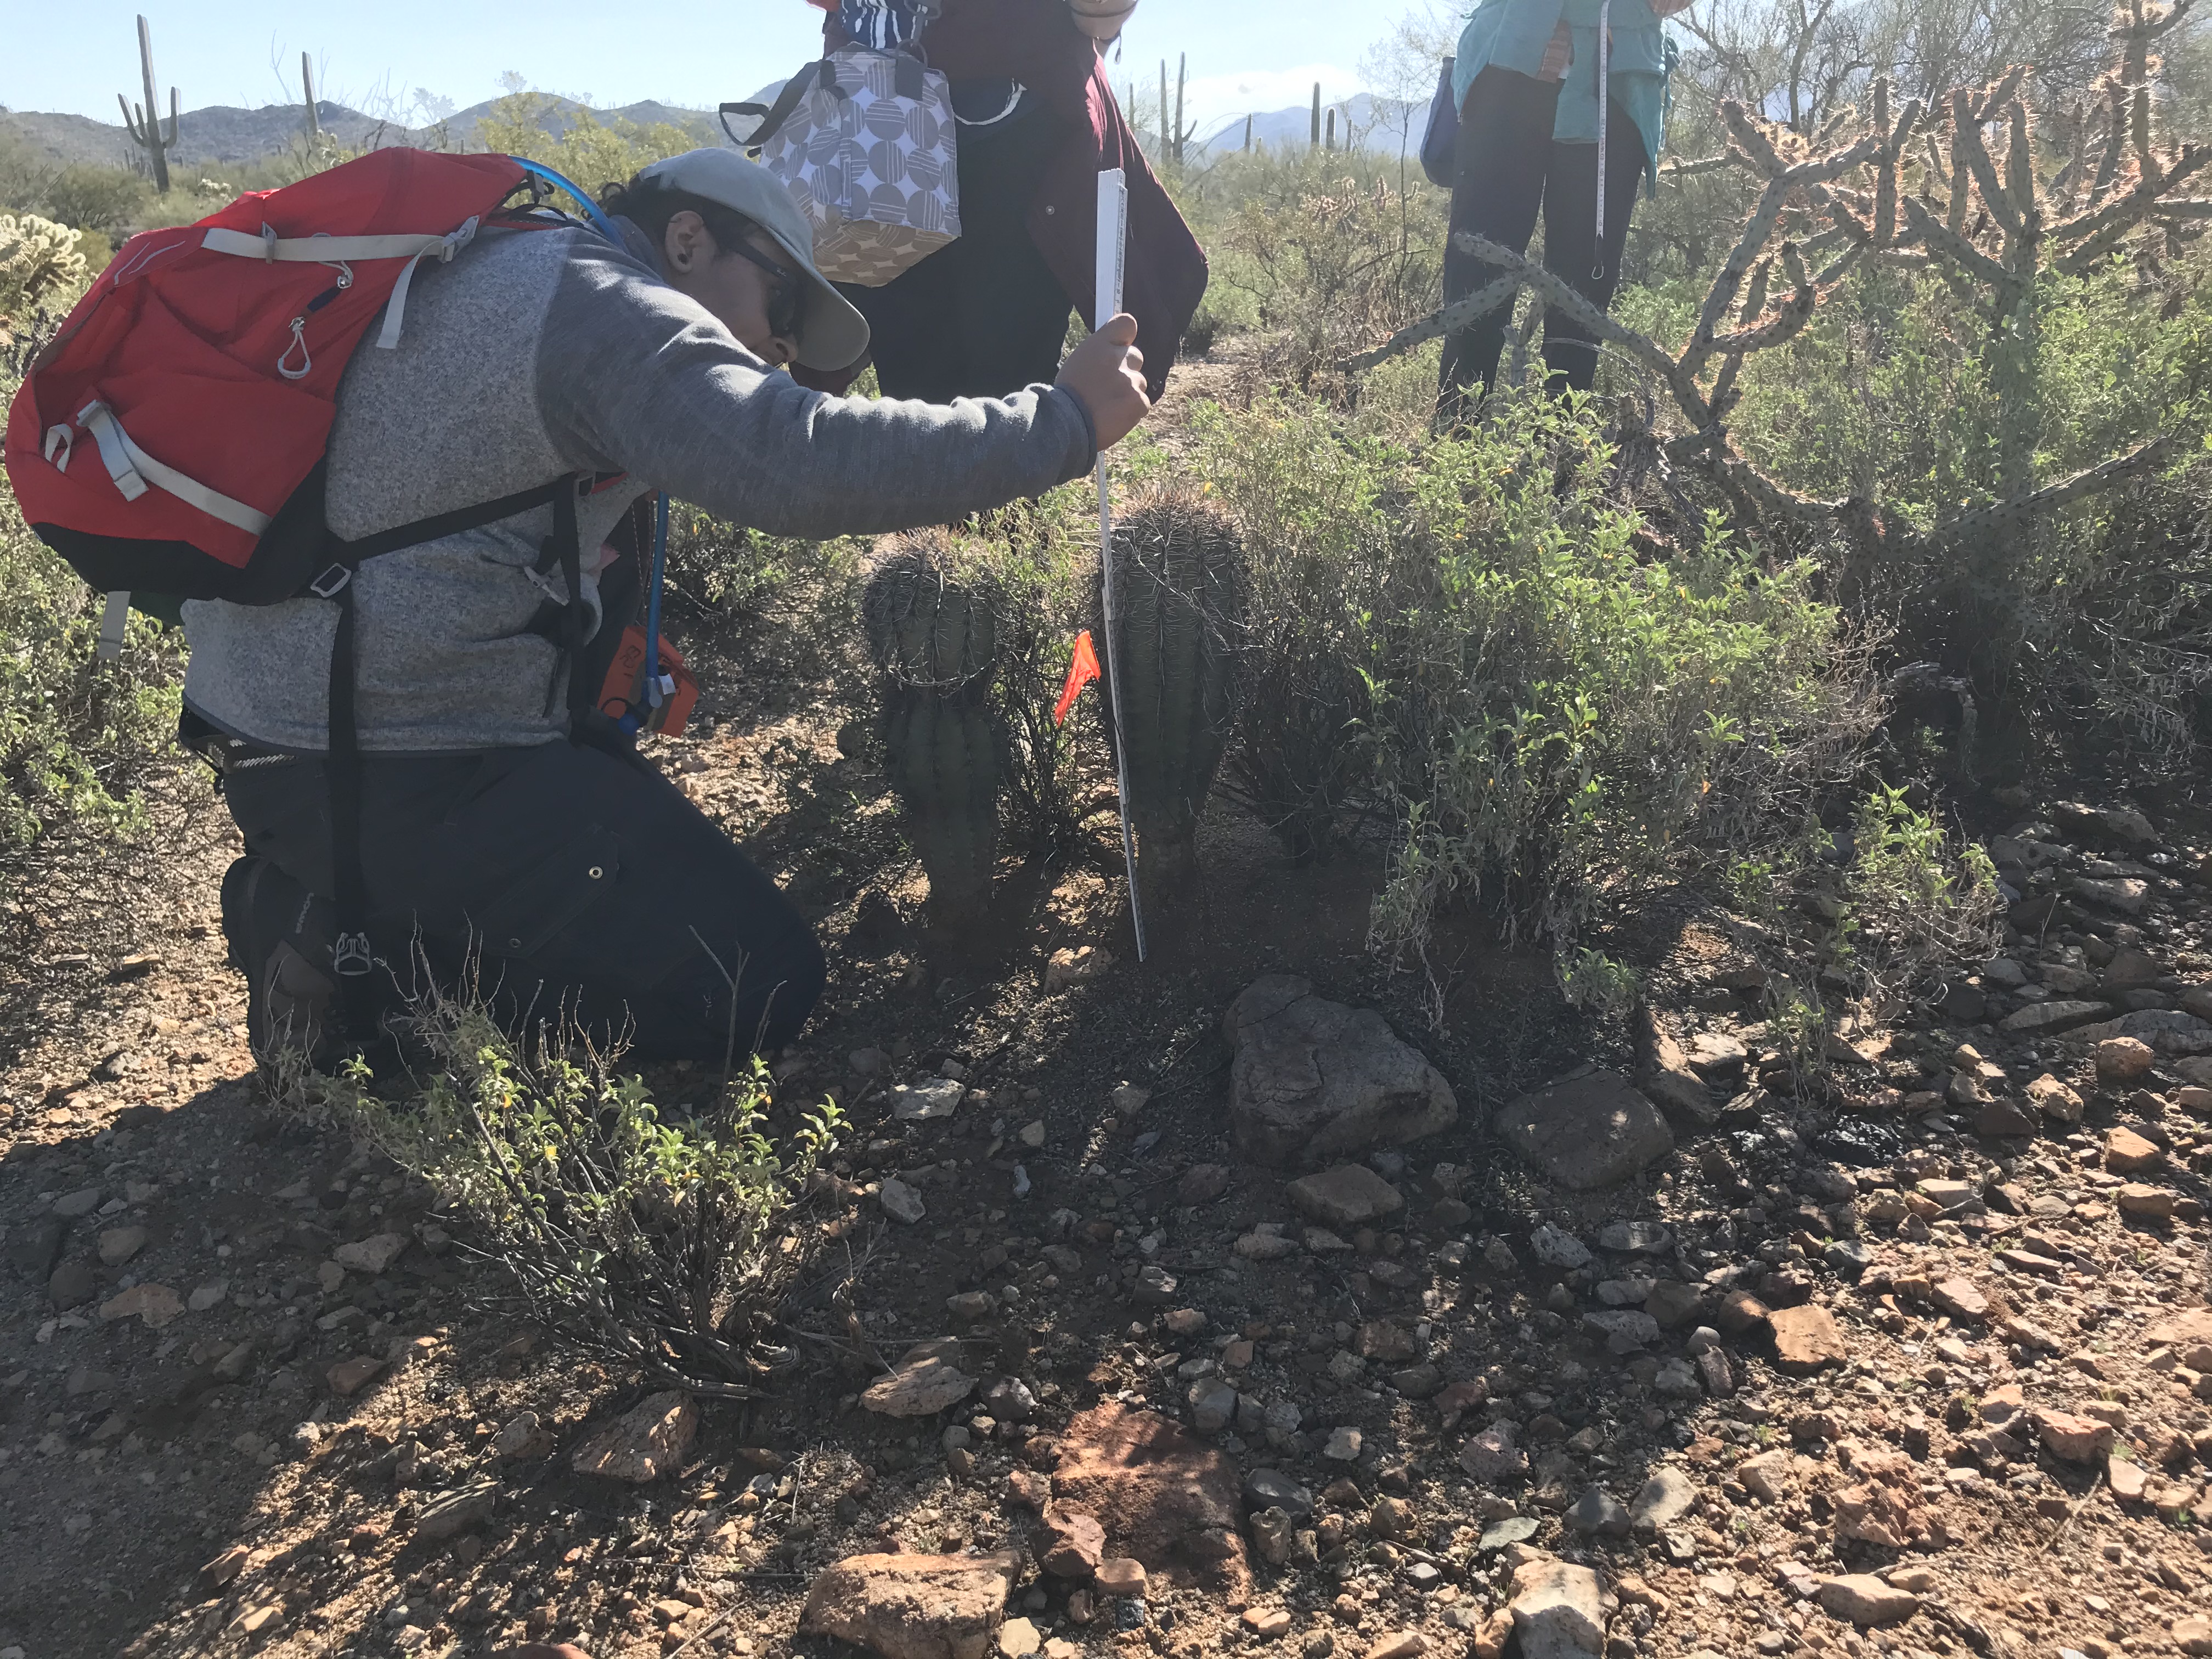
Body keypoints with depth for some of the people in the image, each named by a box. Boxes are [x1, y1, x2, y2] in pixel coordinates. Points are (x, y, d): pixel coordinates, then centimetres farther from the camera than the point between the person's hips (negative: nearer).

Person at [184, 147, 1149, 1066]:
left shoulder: (503, 269, 17)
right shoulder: (605, 301, -13)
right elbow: (800, 468, -28)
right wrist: (1063, 419, -20)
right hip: (389, 770, -10)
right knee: (760, 988, -9)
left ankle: (331, 906, 10)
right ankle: (365, 956, -6)